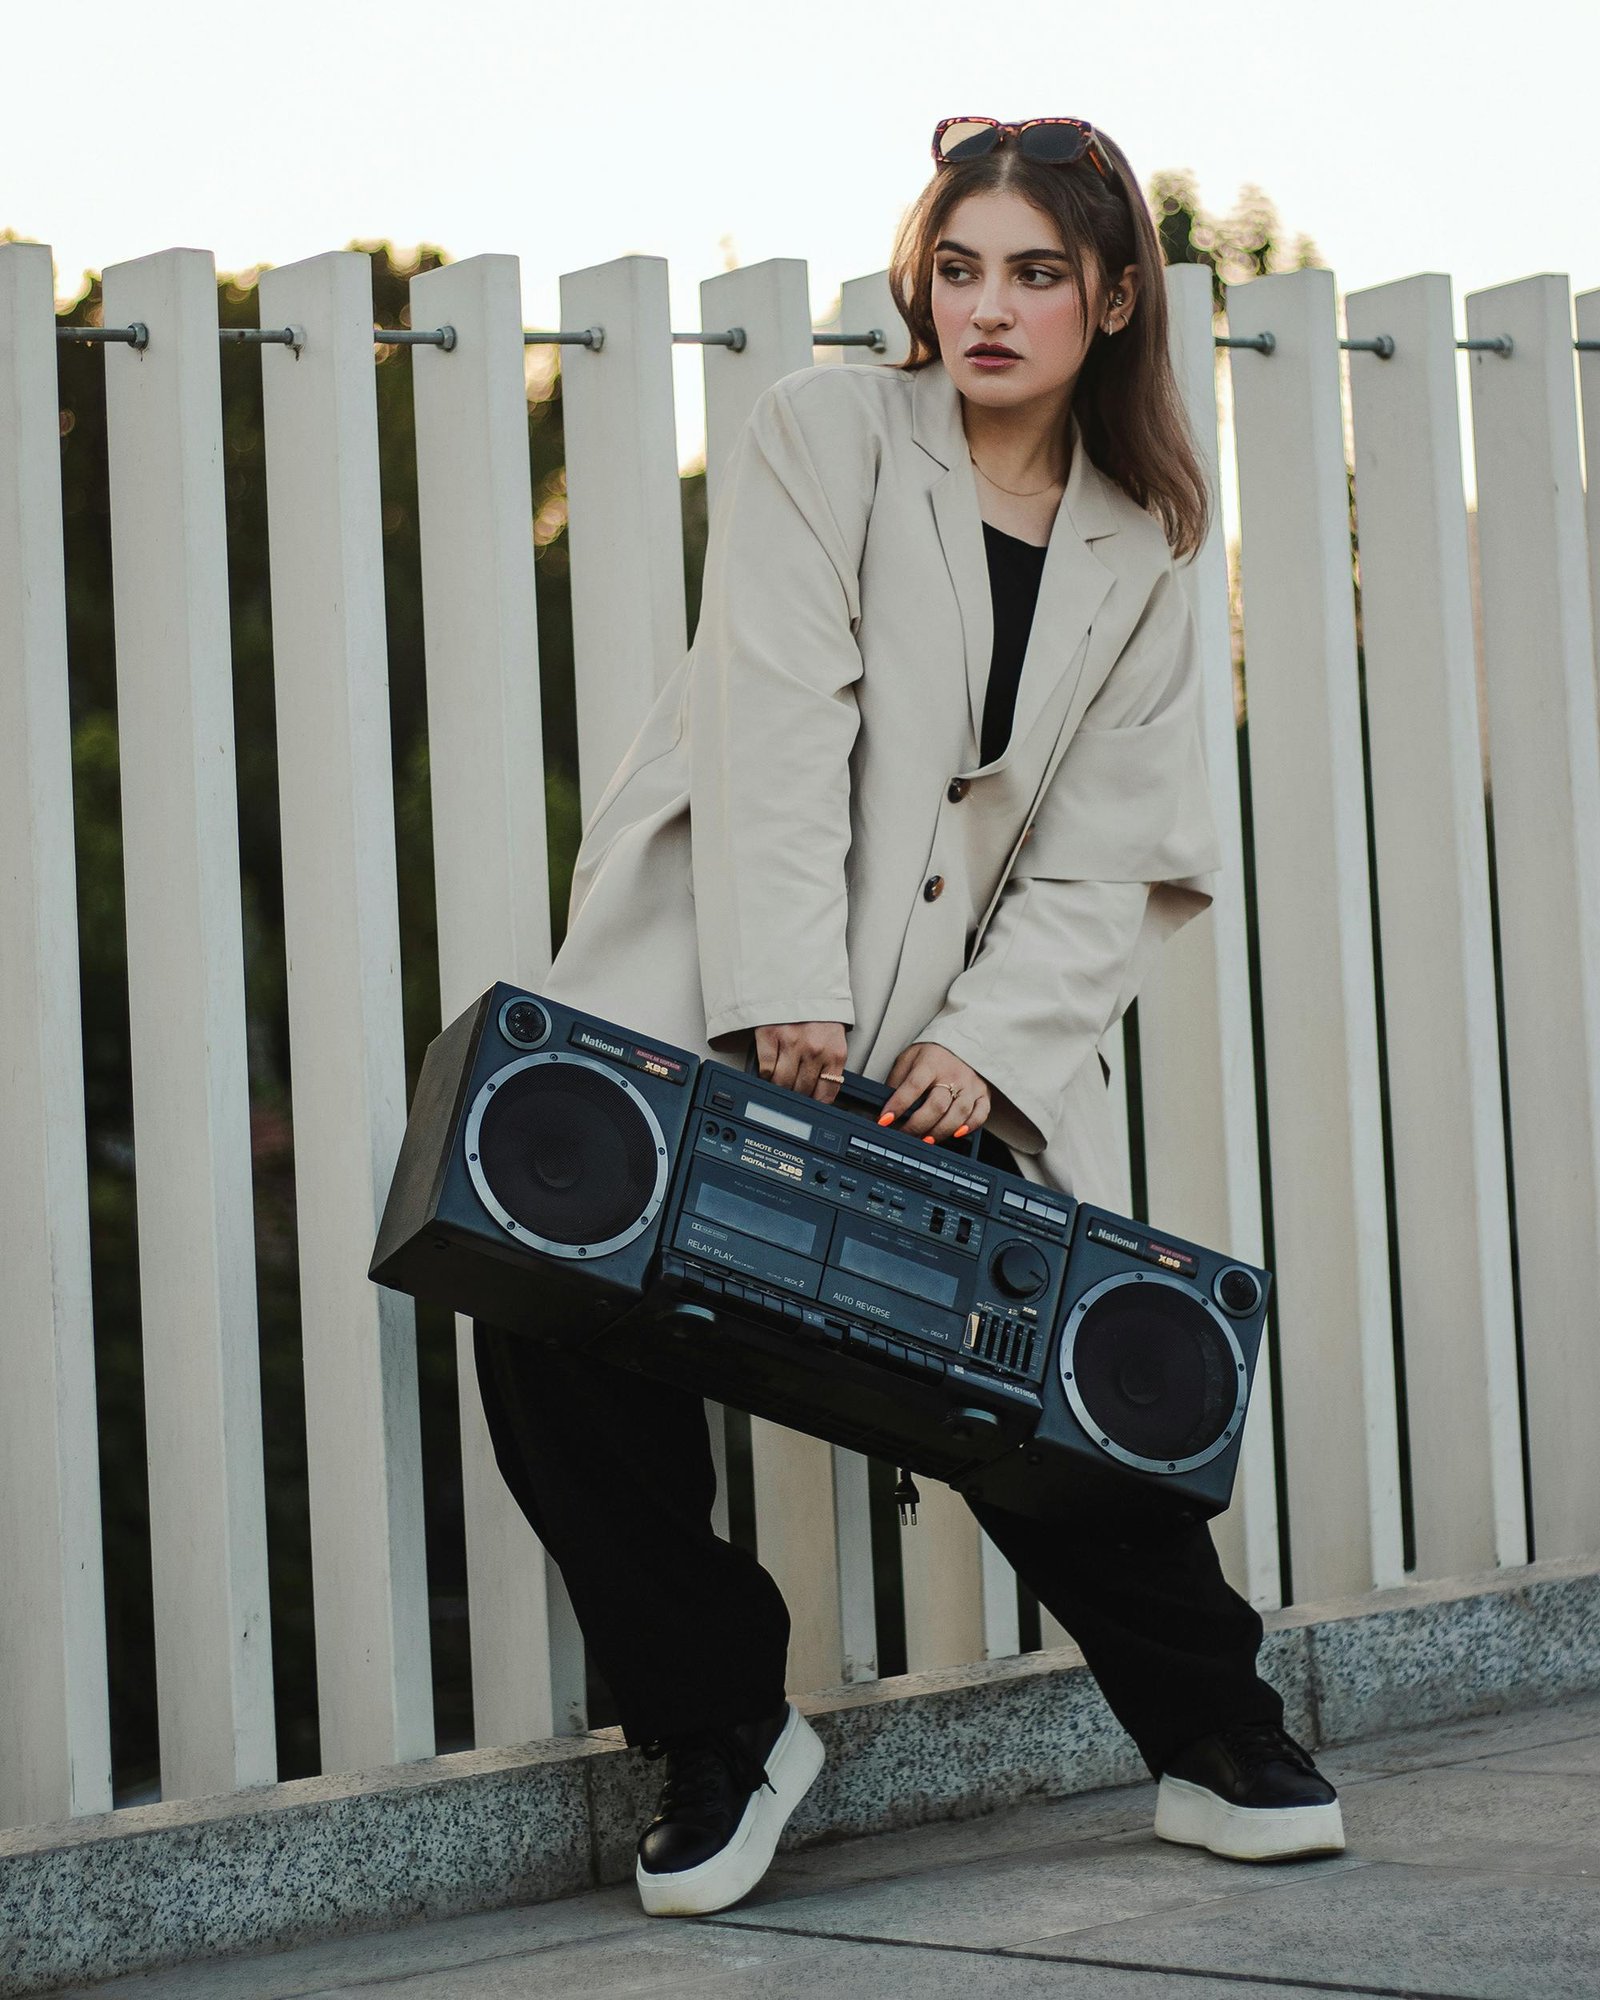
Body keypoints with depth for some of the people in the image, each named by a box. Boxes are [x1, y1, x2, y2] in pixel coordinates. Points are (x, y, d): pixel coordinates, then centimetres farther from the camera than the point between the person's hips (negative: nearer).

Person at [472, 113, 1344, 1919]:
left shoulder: (1139, 559, 10)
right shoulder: (824, 437, 1)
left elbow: (1107, 857, 3)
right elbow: (779, 720, -12)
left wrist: (987, 1044, -14)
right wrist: (788, 1000, -23)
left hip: (947, 1050, 2)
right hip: (712, 1007, -2)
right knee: (559, 1321, -16)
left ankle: (1217, 1742, 9)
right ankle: (721, 1731, 2)